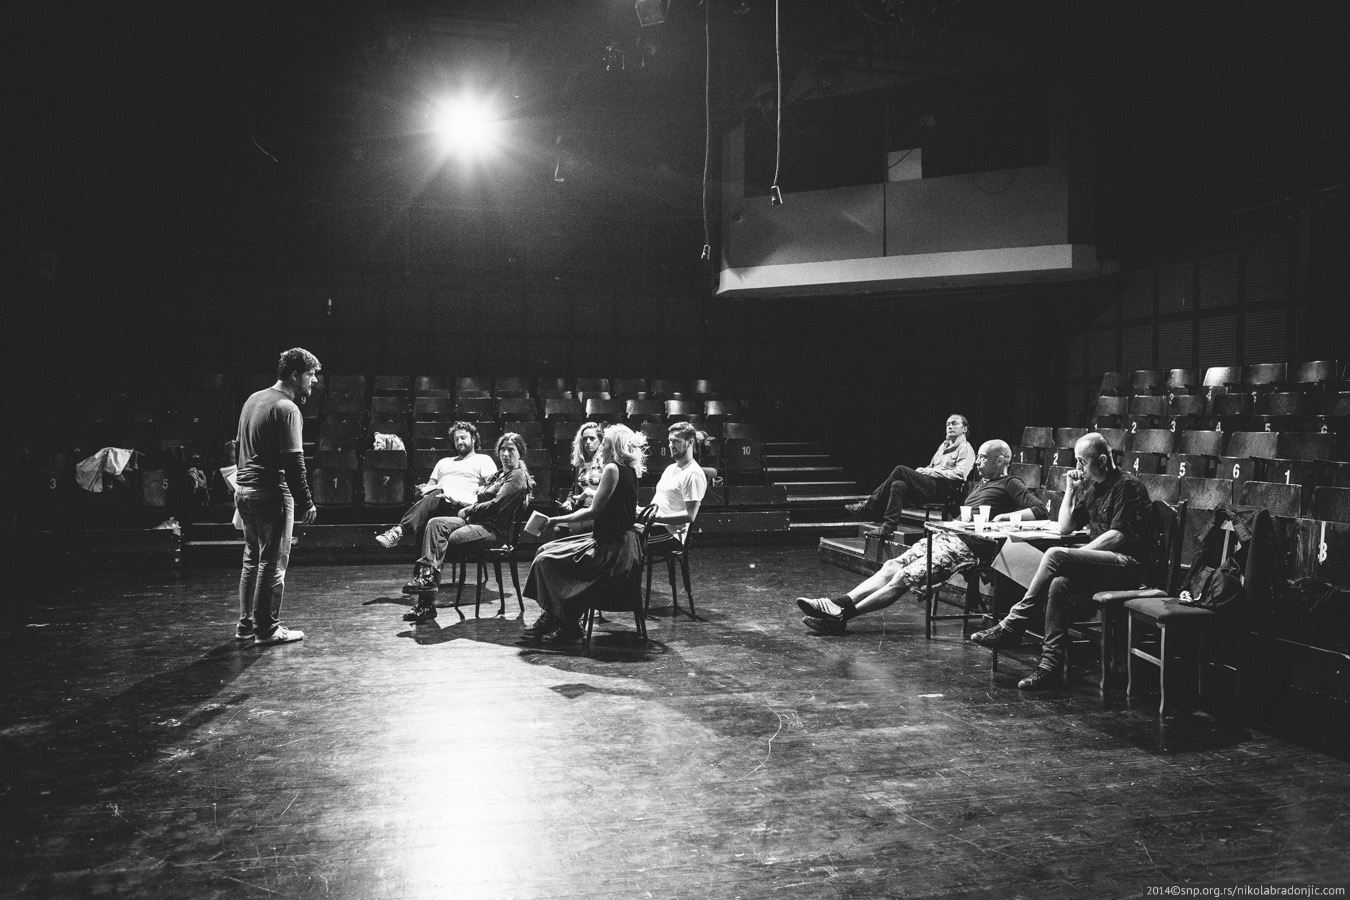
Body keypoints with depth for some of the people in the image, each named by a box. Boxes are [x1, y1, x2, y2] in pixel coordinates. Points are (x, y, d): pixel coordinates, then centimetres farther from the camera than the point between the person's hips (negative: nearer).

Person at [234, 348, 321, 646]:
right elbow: (293, 461, -20)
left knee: (252, 559, 17)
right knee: (273, 563, 0)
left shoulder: (254, 399, 13)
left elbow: (240, 445, 18)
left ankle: (246, 624, 24)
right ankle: (267, 629, 7)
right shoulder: (287, 408, -15)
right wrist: (307, 503, -17)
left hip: (244, 490, 9)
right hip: (271, 494, -9)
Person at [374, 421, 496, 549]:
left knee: (435, 497, -36)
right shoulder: (444, 462, 37)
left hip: (461, 505, -5)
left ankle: (399, 531, -50)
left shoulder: (483, 460, 19)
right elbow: (429, 487, 30)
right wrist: (423, 490, 4)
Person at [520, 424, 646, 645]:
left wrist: (559, 520, -8)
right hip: (618, 542, 10)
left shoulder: (613, 469, -15)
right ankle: (550, 618, 16)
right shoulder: (628, 470, 13)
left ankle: (567, 626, 3)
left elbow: (594, 511, -16)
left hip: (612, 549, -10)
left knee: (546, 560, -7)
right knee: (545, 550, 13)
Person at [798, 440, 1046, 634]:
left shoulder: (1011, 484, 3)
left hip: (965, 545, -9)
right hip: (944, 535, 9)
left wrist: (1005, 516, -18)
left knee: (903, 577, -20)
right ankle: (838, 605, -19)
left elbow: (1041, 511, -9)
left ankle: (842, 615, -27)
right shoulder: (980, 483, 29)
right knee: (890, 567, -9)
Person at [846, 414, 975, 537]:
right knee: (898, 485, -23)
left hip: (943, 488, -7)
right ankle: (889, 527, -29)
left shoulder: (966, 449, 4)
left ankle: (869, 506, -21)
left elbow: (959, 474, -11)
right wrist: (922, 471, 4)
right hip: (928, 484, 7)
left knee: (901, 470, -23)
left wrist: (930, 471, -12)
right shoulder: (944, 445, 30)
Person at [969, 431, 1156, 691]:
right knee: (1059, 584, -26)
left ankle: (1012, 626, -23)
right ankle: (1051, 665, -30)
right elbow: (1065, 528, 21)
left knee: (1055, 555, -28)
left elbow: (1118, 536, -17)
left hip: (1129, 563, -7)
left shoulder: (1127, 486, -7)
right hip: (1102, 563, 8)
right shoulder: (1091, 489, 20)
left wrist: (1075, 556, -16)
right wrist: (1070, 491, 11)